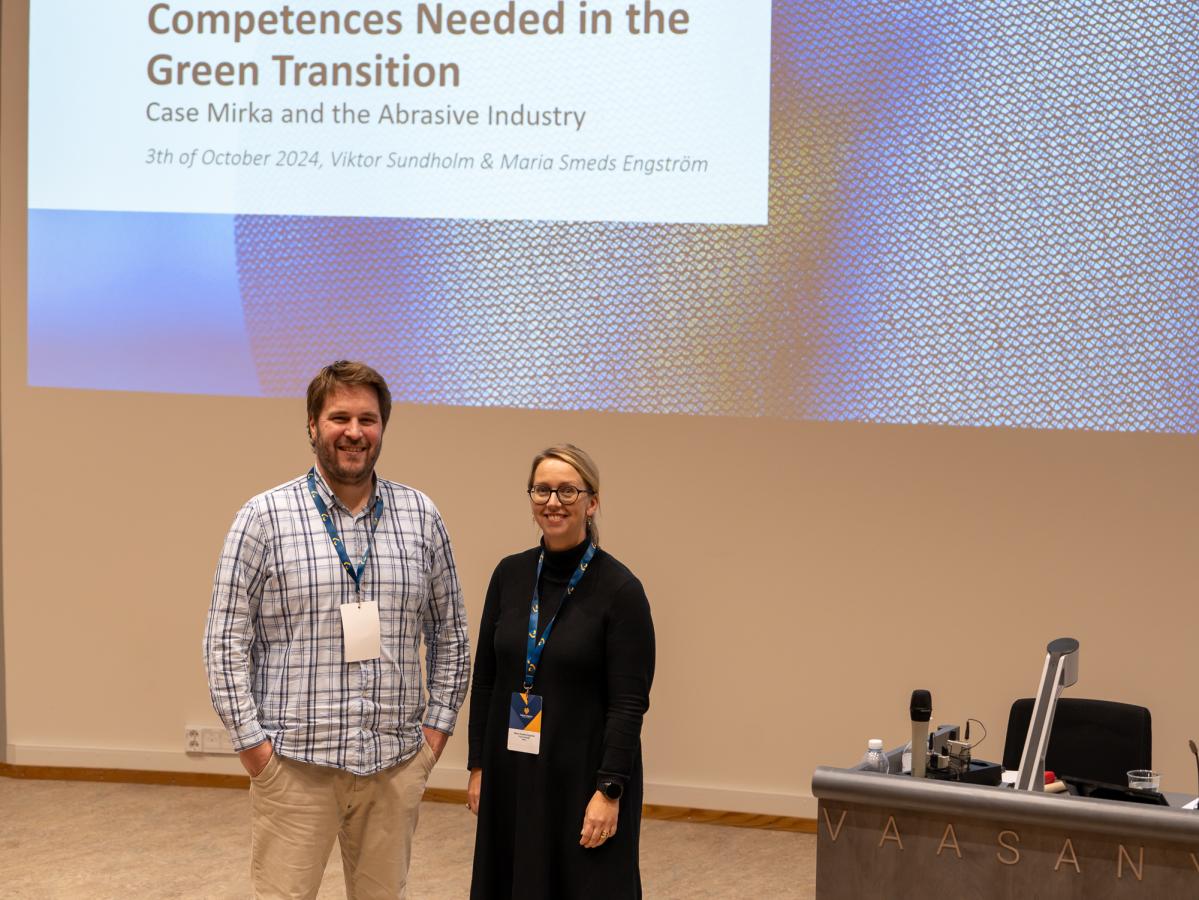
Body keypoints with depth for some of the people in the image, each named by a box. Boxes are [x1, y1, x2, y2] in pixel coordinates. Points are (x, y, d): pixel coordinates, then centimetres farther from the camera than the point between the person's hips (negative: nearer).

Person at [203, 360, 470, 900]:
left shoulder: (420, 516, 7)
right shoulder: (264, 517, -3)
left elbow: (449, 634, 13)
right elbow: (225, 641, -4)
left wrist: (436, 728, 7)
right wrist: (253, 744, -8)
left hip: (395, 766, 3)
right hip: (294, 766, -3)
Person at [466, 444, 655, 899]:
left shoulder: (619, 589, -10)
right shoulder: (510, 575, 4)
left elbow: (629, 703, -13)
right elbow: (485, 679, 9)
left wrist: (609, 790, -17)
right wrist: (479, 765, 6)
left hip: (583, 774, -5)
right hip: (513, 774, 5)